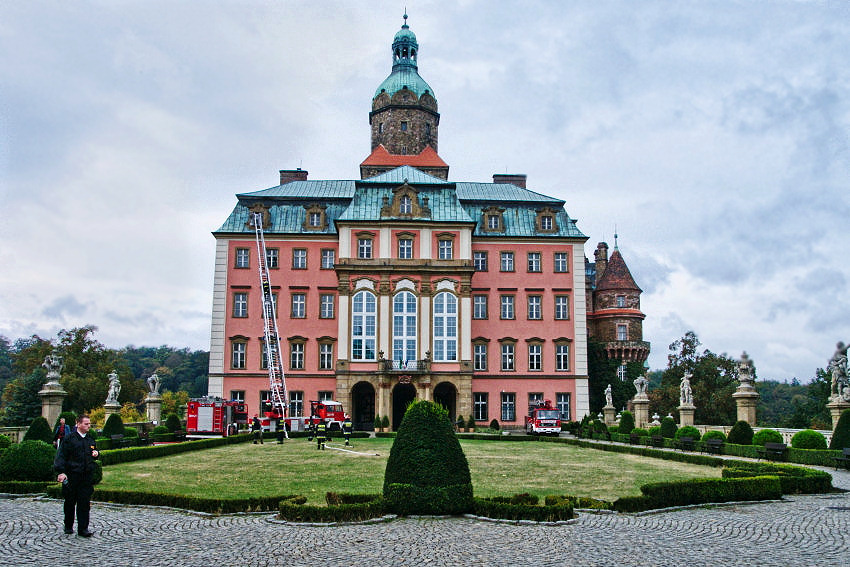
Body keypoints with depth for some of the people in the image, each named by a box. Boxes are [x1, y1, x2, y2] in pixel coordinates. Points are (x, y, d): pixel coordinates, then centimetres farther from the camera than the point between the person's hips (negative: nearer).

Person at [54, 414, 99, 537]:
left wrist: (96, 454, 4)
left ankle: (83, 529, 2)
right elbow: (61, 456, -8)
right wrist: (61, 472, -17)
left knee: (85, 503, -1)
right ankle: (68, 527, 26)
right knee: (70, 502, 9)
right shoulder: (69, 438, -4)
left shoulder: (90, 439, 13)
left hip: (87, 476, 4)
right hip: (72, 475, -3)